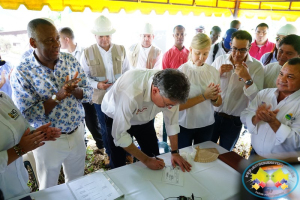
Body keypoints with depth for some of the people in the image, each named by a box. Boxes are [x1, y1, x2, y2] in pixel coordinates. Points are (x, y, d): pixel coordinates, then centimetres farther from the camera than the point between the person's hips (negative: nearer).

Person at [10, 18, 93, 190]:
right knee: (48, 188, 21)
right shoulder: (21, 73, -16)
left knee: (77, 182, 25)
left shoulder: (71, 60, -6)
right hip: (48, 140, -3)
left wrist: (73, 90, -25)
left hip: (77, 133, 3)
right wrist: (58, 97, -29)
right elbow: (26, 115, -17)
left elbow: (89, 93, -3)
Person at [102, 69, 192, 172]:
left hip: (144, 119, 4)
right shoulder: (130, 94, -43)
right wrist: (146, 160, -24)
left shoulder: (169, 90, -28)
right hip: (117, 119, -3)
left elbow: (172, 121, -12)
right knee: (118, 164, 4)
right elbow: (120, 135, -32)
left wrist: (175, 152, -12)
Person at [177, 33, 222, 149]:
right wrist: (204, 96, -22)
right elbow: (178, 105, -21)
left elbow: (218, 103, 6)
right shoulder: (181, 72, -16)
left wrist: (214, 97, -16)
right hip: (184, 125, -3)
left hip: (206, 125, 4)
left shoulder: (213, 72, -1)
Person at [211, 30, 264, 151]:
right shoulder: (220, 60, -2)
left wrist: (247, 78, -27)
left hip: (234, 121, -1)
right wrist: (218, 73, -13)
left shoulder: (256, 67, -9)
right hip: (212, 115, 1)